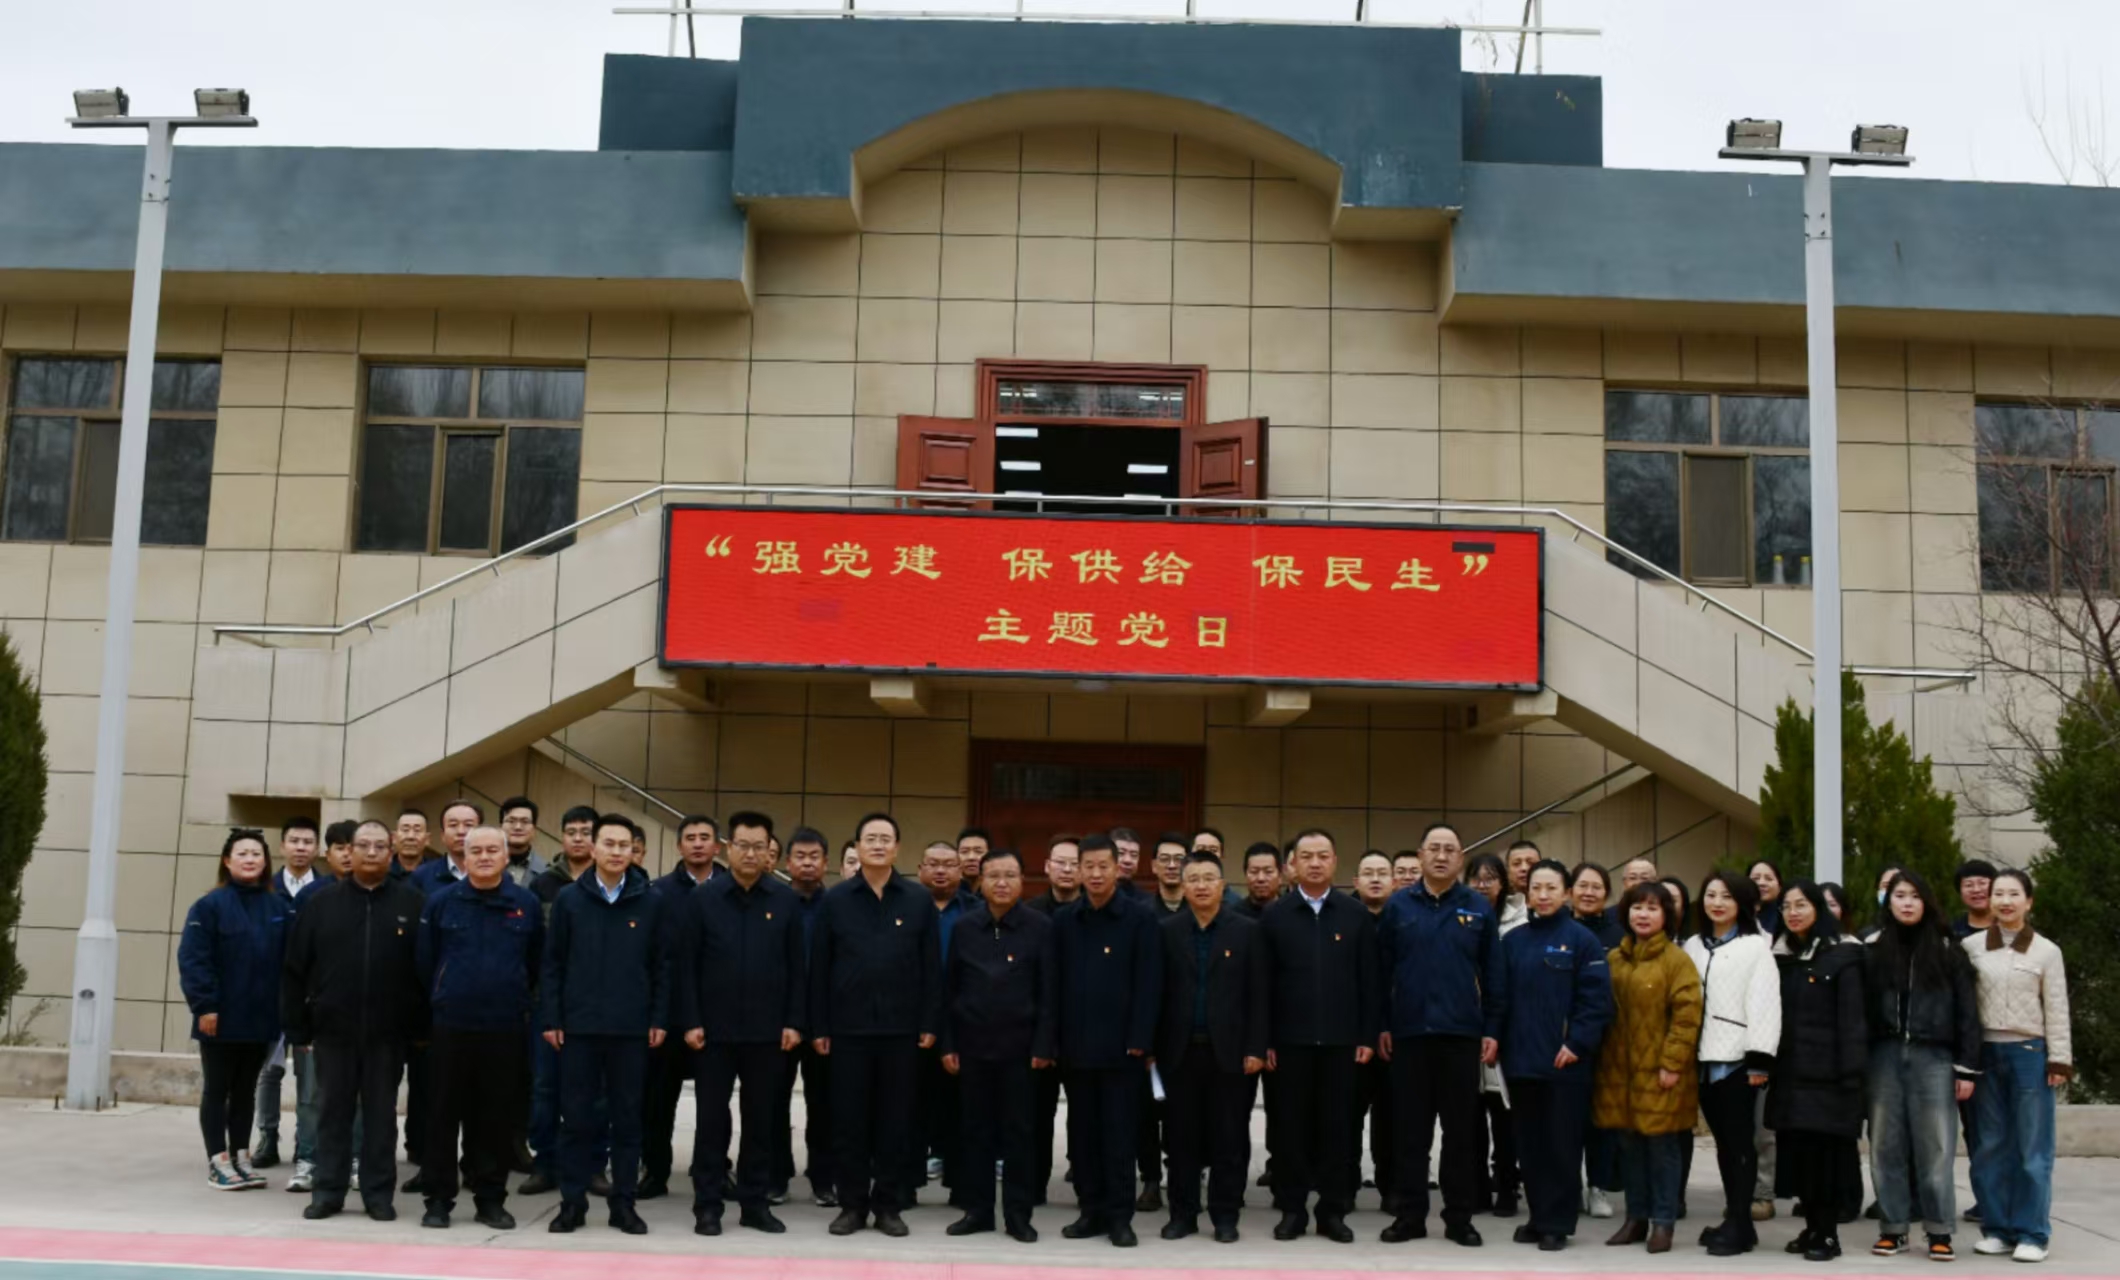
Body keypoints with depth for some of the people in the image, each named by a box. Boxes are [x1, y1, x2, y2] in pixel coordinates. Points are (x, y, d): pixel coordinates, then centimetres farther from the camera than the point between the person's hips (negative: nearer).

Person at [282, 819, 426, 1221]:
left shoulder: (411, 902, 1)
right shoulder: (321, 901, 4)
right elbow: (295, 968, 4)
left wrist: (421, 1026, -3)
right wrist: (297, 1026, 0)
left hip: (387, 1031, -1)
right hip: (333, 1028, 1)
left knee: (381, 1113, 7)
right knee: (333, 1112, 8)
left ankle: (379, 1192, 15)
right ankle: (328, 1190, 18)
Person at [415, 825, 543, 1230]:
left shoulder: (526, 904, 2)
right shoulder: (440, 901, 1)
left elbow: (537, 965, 9)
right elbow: (424, 962, 6)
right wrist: (439, 1001, 9)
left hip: (505, 1029, 0)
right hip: (450, 1028, 0)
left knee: (498, 1119, 6)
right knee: (443, 1116, 4)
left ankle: (491, 1199, 16)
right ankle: (438, 1199, 14)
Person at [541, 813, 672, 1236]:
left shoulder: (653, 901, 2)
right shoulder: (569, 898, 3)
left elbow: (661, 965, 4)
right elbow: (553, 963, 4)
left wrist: (659, 1020, -1)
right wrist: (551, 1018, -2)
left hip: (631, 1028, 0)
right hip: (578, 1025, 0)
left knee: (627, 1118, 6)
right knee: (576, 1118, 5)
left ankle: (623, 1202, 15)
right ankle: (572, 1202, 14)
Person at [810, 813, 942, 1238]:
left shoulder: (919, 900, 3)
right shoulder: (835, 899, 4)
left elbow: (931, 967, 3)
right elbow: (819, 967, 3)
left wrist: (930, 1024, -3)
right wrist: (818, 1027, -1)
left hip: (901, 1029, 0)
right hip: (848, 1027, 0)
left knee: (896, 1119, 5)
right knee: (848, 1119, 4)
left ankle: (889, 1205, 15)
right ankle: (852, 1204, 14)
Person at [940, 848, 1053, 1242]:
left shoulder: (1041, 926, -3)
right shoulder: (964, 927, 4)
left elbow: (1048, 991, -4)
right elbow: (949, 989, 6)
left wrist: (1044, 1046, -9)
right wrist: (947, 1044, 2)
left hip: (1020, 1047, -2)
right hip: (972, 1046, 2)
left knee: (1018, 1132, 3)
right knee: (975, 1131, 8)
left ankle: (1018, 1214, 11)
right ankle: (977, 1209, 17)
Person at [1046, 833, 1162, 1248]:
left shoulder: (1140, 917, -2)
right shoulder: (1064, 920, 8)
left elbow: (1148, 982, -6)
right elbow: (1054, 982, 8)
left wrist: (1139, 1040, -12)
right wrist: (1053, 1040, 1)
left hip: (1121, 1046, -4)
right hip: (1076, 1046, 4)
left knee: (1119, 1134, 1)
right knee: (1082, 1133, 9)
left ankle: (1120, 1216, 8)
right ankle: (1091, 1210, 18)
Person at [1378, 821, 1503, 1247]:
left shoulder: (1479, 908, 4)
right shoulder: (1398, 906, 4)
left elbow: (1492, 973, 6)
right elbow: (1382, 970, 5)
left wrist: (1492, 1029, 1)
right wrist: (1381, 1025, 1)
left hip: (1462, 1034, 0)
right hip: (1409, 1032, 0)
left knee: (1462, 1130, 6)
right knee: (1411, 1129, 6)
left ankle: (1459, 1217, 14)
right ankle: (1410, 1214, 13)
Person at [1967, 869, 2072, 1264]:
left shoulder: (2046, 951, 2)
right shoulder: (1971, 946, 5)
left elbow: (2057, 1010, 2)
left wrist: (2058, 1061, -4)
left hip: (2029, 1053, -2)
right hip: (1986, 1053, 2)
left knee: (2032, 1147, 0)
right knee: (1991, 1145, 5)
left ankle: (2031, 1234, 6)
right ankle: (1997, 1228, 13)